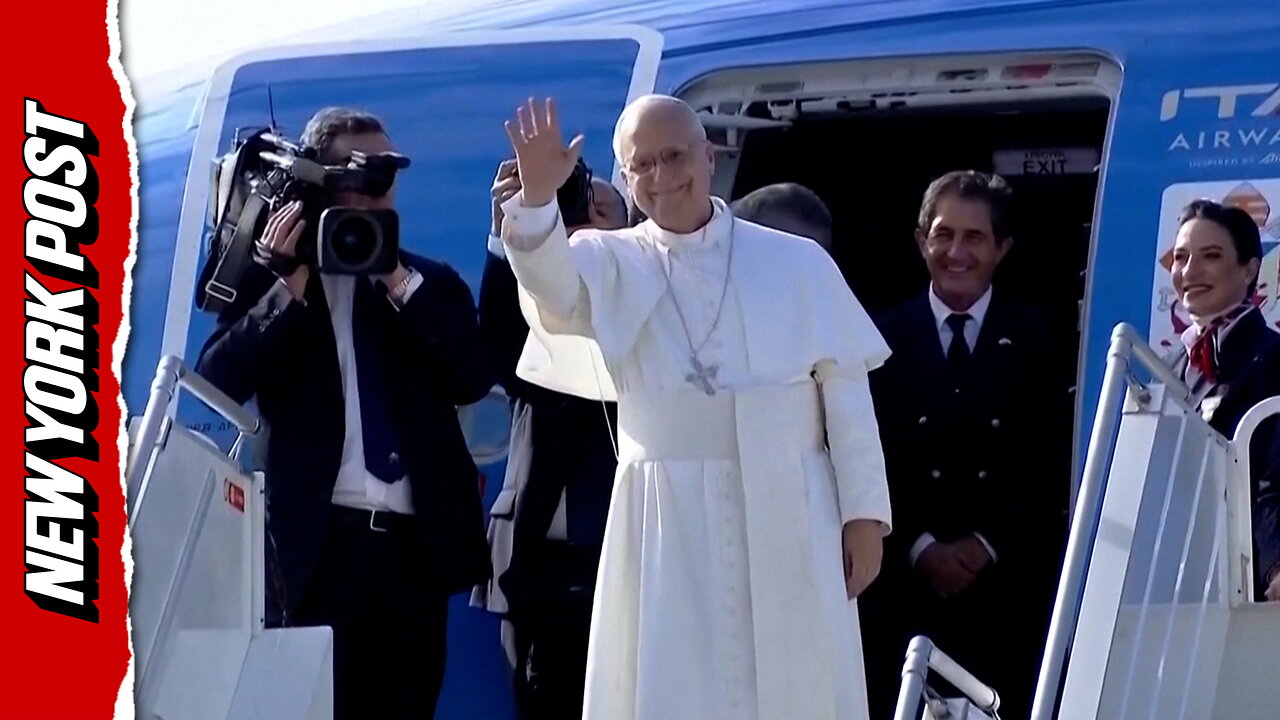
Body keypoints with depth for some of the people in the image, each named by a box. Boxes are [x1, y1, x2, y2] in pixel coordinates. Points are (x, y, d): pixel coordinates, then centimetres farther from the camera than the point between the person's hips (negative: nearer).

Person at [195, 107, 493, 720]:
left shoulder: (431, 283, 15)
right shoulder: (275, 273, 8)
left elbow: (475, 377, -1)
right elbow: (219, 381, -3)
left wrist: (399, 282, -7)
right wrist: (292, 288, -12)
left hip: (417, 544, 3)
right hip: (324, 541, -2)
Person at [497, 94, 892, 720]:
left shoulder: (798, 263, 4)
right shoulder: (613, 266, 5)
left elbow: (845, 391, 4)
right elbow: (552, 286, -17)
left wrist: (865, 515, 0)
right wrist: (537, 195, -35)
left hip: (789, 521, 0)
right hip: (669, 528, 0)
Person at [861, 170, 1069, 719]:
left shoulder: (1038, 340, 7)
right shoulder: (883, 339, 8)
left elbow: (1050, 464, 2)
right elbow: (872, 461, 3)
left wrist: (986, 545, -8)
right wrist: (921, 548, -9)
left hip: (1011, 589, 0)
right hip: (904, 587, 0)